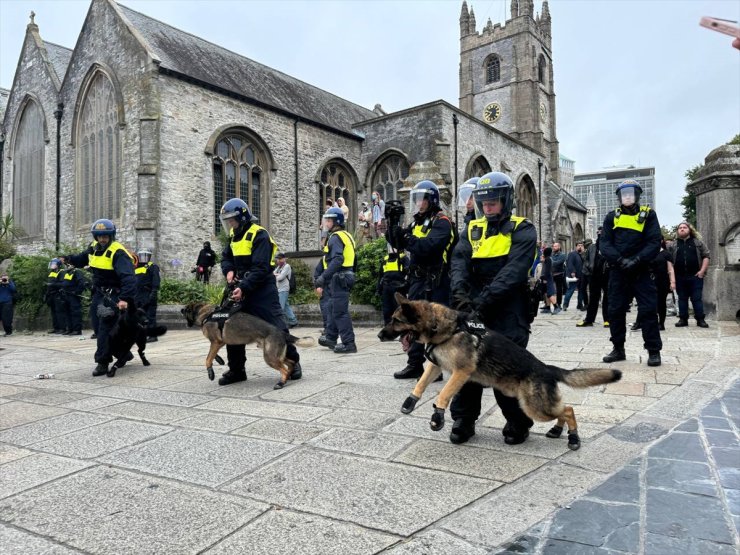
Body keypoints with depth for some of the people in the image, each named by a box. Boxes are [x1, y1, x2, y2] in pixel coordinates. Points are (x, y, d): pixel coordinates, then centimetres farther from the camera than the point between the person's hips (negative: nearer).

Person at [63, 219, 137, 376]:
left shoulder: (118, 253, -20)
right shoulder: (94, 247, 6)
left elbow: (128, 278, -31)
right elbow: (82, 259, 28)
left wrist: (125, 298, -41)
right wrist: (70, 259, 8)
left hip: (113, 295, -8)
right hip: (99, 294, 8)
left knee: (105, 327, -14)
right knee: (100, 328, 12)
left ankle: (102, 362, -9)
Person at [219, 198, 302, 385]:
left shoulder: (259, 235, -15)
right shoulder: (234, 236, 12)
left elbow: (261, 268, -22)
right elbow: (226, 258, 18)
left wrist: (244, 288, -29)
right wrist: (229, 271, -5)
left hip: (262, 290, -8)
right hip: (241, 289, 8)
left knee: (276, 327, -7)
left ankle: (293, 362, 12)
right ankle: (236, 370, 19)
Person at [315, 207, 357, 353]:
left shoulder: (335, 238, -12)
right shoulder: (346, 236, 19)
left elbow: (337, 260, -26)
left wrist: (323, 277, -28)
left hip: (338, 279, -10)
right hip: (344, 278, 10)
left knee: (339, 312, -7)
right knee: (332, 308, 19)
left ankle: (348, 343, -4)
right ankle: (330, 338, 30)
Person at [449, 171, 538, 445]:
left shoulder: (522, 230, 0)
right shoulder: (473, 229, 15)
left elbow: (514, 270, -15)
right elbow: (460, 261, -1)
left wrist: (485, 298, -26)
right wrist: (460, 292, -21)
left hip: (509, 312, -4)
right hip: (475, 309, 4)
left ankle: (518, 422, 18)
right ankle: (464, 419, 17)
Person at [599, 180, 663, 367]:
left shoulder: (648, 215, 1)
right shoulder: (612, 217, 7)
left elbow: (654, 243, -7)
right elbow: (605, 243, -2)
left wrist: (636, 260, -19)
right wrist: (619, 260, -17)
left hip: (641, 271, -2)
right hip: (618, 272, 2)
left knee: (648, 311, -4)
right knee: (616, 310, 5)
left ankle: (654, 351, 6)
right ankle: (618, 349, 17)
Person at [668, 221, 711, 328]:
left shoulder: (698, 242, 8)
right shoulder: (673, 245, 9)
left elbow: (706, 256, 5)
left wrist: (702, 270, -6)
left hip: (695, 276, -1)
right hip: (679, 277, 1)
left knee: (697, 298, 0)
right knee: (682, 298, 7)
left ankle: (700, 319, 5)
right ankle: (683, 319, 12)